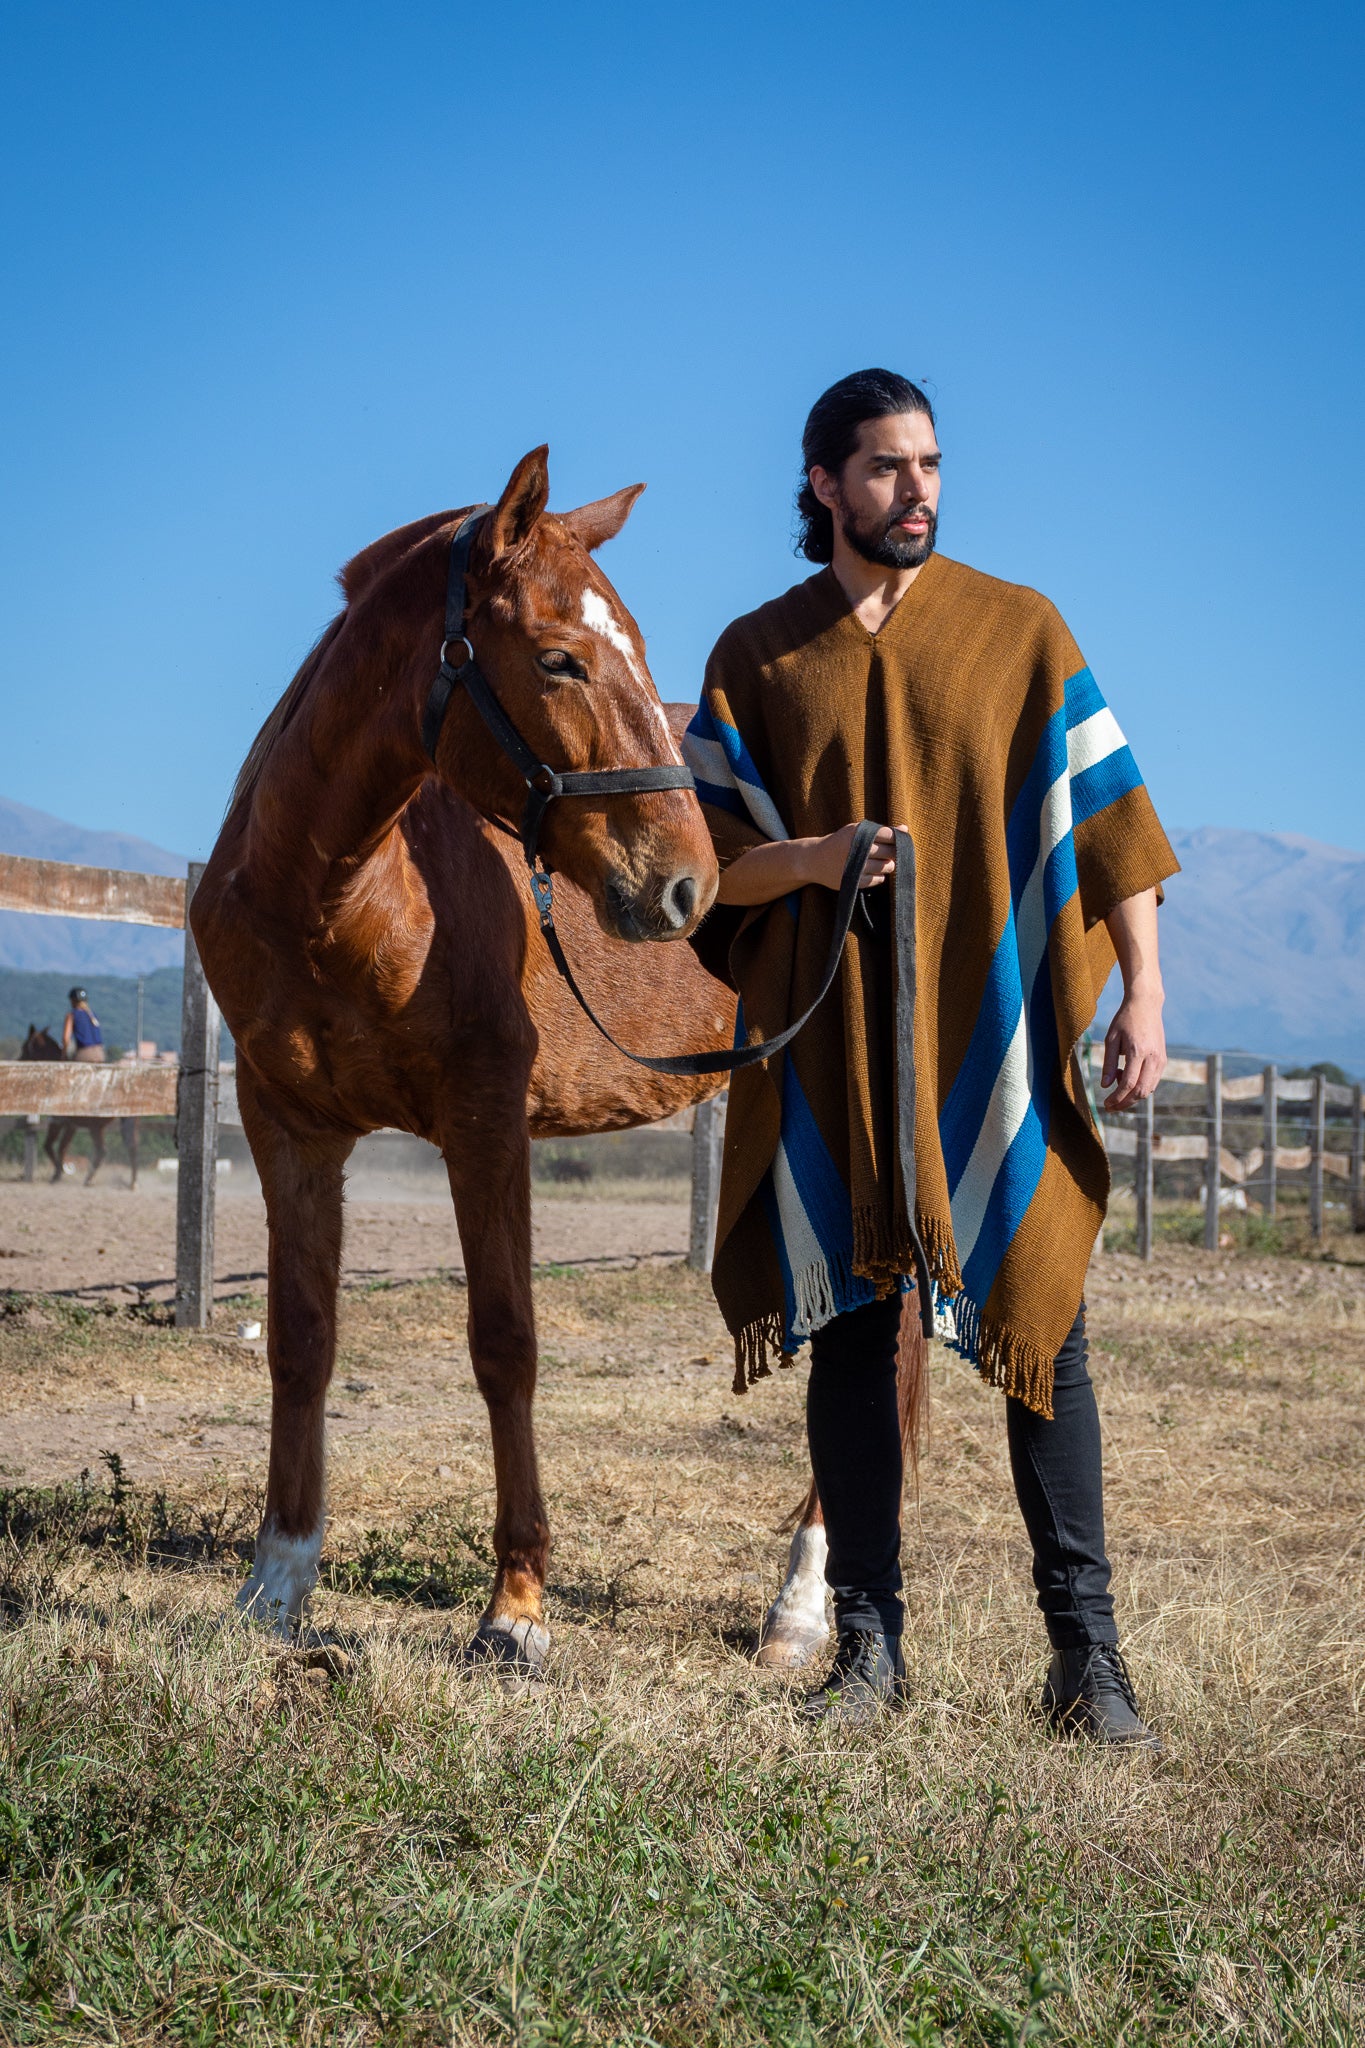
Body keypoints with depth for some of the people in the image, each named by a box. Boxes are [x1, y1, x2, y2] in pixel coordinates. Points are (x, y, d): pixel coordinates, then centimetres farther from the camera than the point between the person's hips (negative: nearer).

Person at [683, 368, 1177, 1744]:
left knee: (1038, 1322, -4)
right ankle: (866, 1641, 12)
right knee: (848, 1332, 3)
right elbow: (707, 855, 6)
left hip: (994, 1036, -1)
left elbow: (1105, 816, 4)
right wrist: (808, 858, -14)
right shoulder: (756, 656, 8)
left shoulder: (1019, 631, 6)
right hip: (830, 1047, 1)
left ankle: (1085, 1652, 3)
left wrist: (1143, 990, -5)